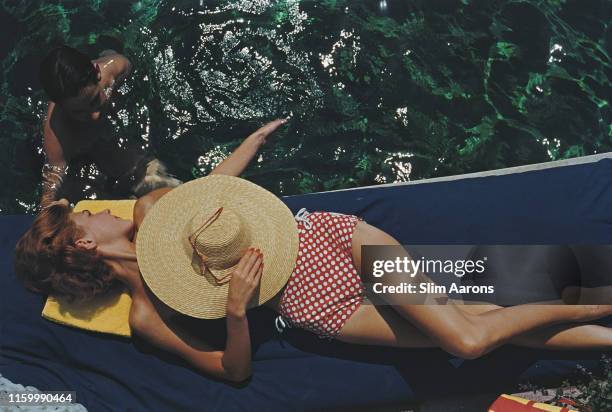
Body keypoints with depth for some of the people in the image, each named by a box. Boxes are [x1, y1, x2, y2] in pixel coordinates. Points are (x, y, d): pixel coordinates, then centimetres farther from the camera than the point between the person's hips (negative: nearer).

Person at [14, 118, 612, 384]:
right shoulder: (144, 316, -5)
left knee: (463, 317, -10)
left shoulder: (150, 207, 8)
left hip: (319, 234, 4)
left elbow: (213, 180, 24)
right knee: (465, 340, -15)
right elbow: (233, 370, -7)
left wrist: (260, 132, 16)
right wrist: (235, 310, -26)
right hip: (312, 304, -3)